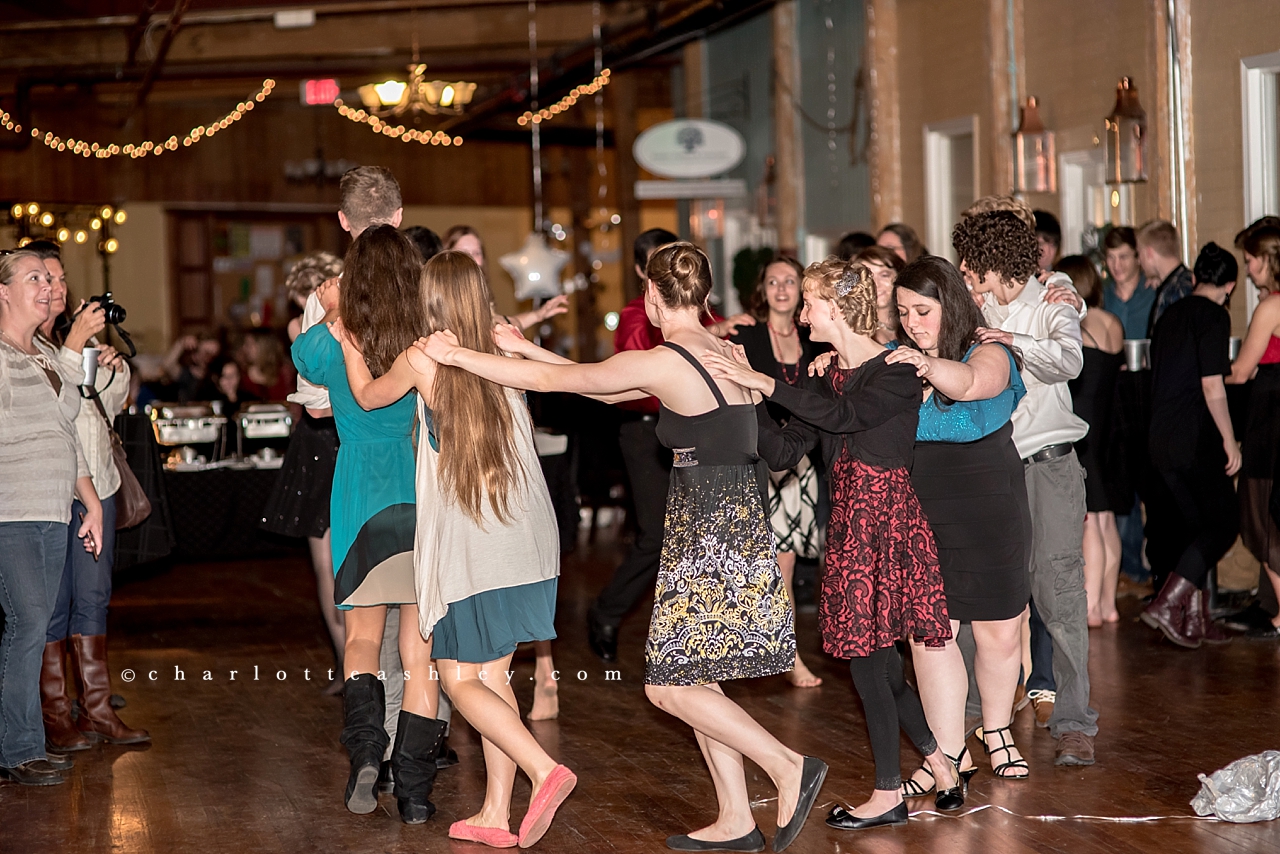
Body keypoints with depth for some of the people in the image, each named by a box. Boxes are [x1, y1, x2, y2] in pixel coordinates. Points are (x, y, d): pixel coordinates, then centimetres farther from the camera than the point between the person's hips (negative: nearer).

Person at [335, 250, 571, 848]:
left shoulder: (421, 359, -7)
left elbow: (367, 396, 13)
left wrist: (348, 345, 28)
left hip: (468, 544, -5)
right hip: (527, 541, 5)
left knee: (461, 680, 2)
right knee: (492, 675, 13)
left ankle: (544, 771, -16)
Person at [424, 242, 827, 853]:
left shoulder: (659, 362, -14)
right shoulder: (722, 353, 11)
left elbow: (549, 380, -8)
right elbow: (605, 384, 19)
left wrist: (457, 356, -1)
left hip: (708, 534, -9)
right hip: (737, 526, 9)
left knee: (669, 686, -3)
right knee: (691, 680, 12)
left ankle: (790, 769, -7)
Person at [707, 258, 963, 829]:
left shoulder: (898, 372, -10)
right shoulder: (831, 377, 13)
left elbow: (845, 415, -28)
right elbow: (784, 450, 9)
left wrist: (764, 384, -28)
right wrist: (747, 400, -4)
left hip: (886, 522, -8)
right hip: (848, 526, 8)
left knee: (868, 663, -3)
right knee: (879, 665, 11)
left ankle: (888, 796, 8)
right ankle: (943, 772, 24)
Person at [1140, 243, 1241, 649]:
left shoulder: (1170, 314, 14)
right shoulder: (1213, 315, -9)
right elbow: (1212, 386, -16)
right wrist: (1230, 440, -9)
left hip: (1163, 439, 8)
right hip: (1196, 439, -8)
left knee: (1193, 523, 15)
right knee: (1224, 520, -1)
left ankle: (1195, 619, 15)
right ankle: (1166, 604, -13)